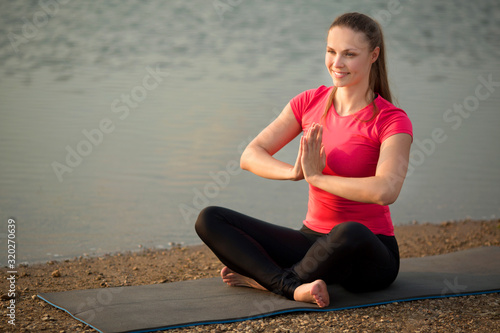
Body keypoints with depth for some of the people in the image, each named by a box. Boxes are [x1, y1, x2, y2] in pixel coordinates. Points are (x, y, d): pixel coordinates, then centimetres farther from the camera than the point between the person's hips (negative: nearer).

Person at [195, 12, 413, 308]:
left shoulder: (393, 121, -11)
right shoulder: (310, 103, 4)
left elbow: (386, 191, -30)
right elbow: (250, 156, -3)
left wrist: (316, 176, -20)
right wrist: (294, 171, -23)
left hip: (370, 253, -5)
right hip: (315, 238, 5)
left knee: (350, 233, -43)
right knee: (210, 219, -10)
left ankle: (265, 278, -17)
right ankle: (293, 286, -30)